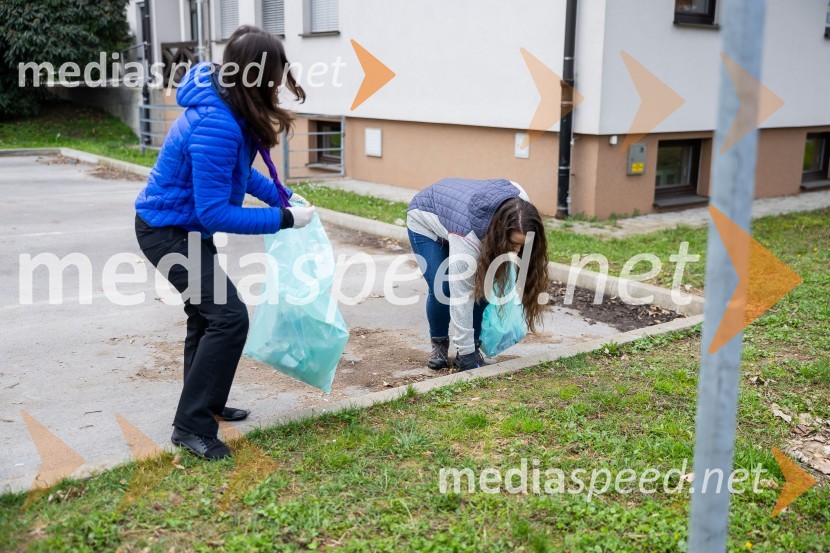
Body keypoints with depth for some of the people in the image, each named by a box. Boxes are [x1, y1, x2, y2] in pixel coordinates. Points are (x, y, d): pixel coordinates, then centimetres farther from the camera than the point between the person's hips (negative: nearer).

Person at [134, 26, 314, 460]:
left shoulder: (231, 109, -4)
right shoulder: (215, 126, -33)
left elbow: (240, 172, 12)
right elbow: (215, 213, -30)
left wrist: (284, 197, 3)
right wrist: (283, 220, -25)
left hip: (184, 227, 10)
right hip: (168, 230, -10)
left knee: (208, 313, 21)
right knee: (228, 317, -15)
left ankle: (205, 403, 39)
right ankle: (191, 426, -4)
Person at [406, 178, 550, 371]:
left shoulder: (518, 206, -31)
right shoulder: (467, 236, -44)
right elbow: (461, 298, -41)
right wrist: (467, 356, -39)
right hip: (425, 219, -5)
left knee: (481, 286, -13)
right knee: (442, 289, -19)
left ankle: (473, 347, 4)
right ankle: (439, 344, 7)